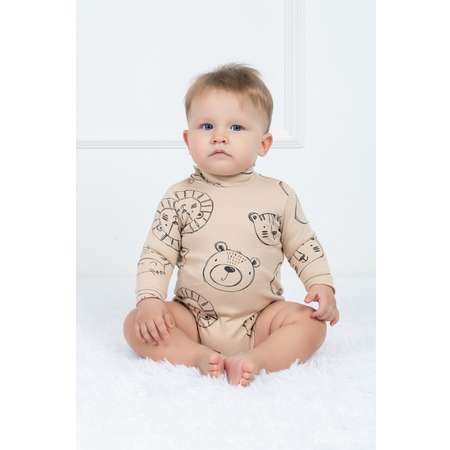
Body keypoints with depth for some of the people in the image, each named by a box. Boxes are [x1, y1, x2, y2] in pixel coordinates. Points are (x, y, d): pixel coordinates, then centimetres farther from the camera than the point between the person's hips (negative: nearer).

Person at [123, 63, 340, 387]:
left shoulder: (279, 195, -3)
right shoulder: (179, 197, -3)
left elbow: (305, 247, 6)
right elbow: (157, 253, -1)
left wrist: (322, 286, -9)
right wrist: (149, 300, -15)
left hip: (260, 319, 0)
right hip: (193, 318, 0)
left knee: (311, 323, -21)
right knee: (136, 325, -18)